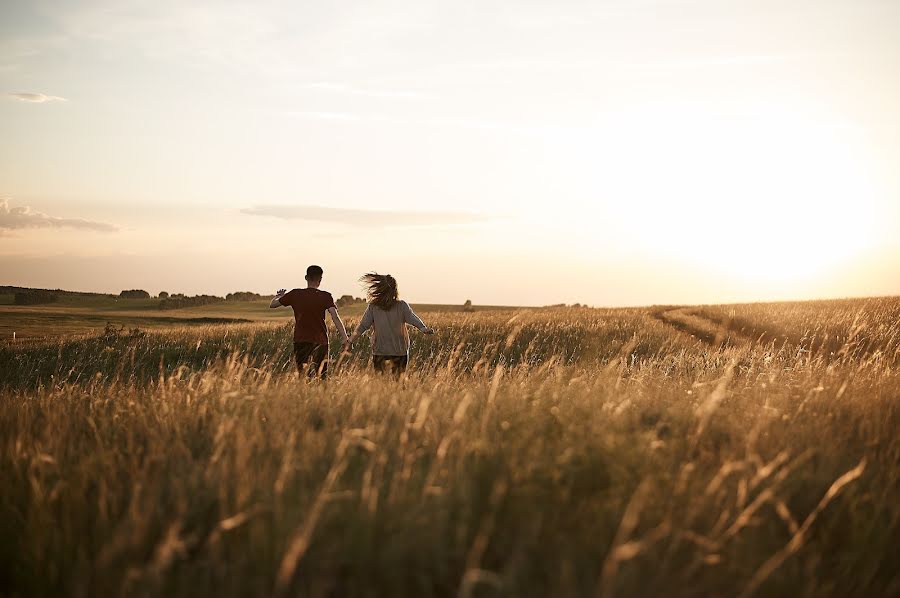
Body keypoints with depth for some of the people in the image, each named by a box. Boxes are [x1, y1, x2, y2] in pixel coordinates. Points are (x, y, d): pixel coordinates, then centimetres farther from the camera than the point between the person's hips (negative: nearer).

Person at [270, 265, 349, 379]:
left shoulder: (295, 294, 1)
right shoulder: (325, 296, -4)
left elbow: (272, 304, 12)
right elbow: (335, 317, -16)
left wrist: (279, 295, 33)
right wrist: (344, 337, -18)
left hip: (300, 341, 1)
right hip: (320, 340, -1)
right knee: (321, 376, 8)